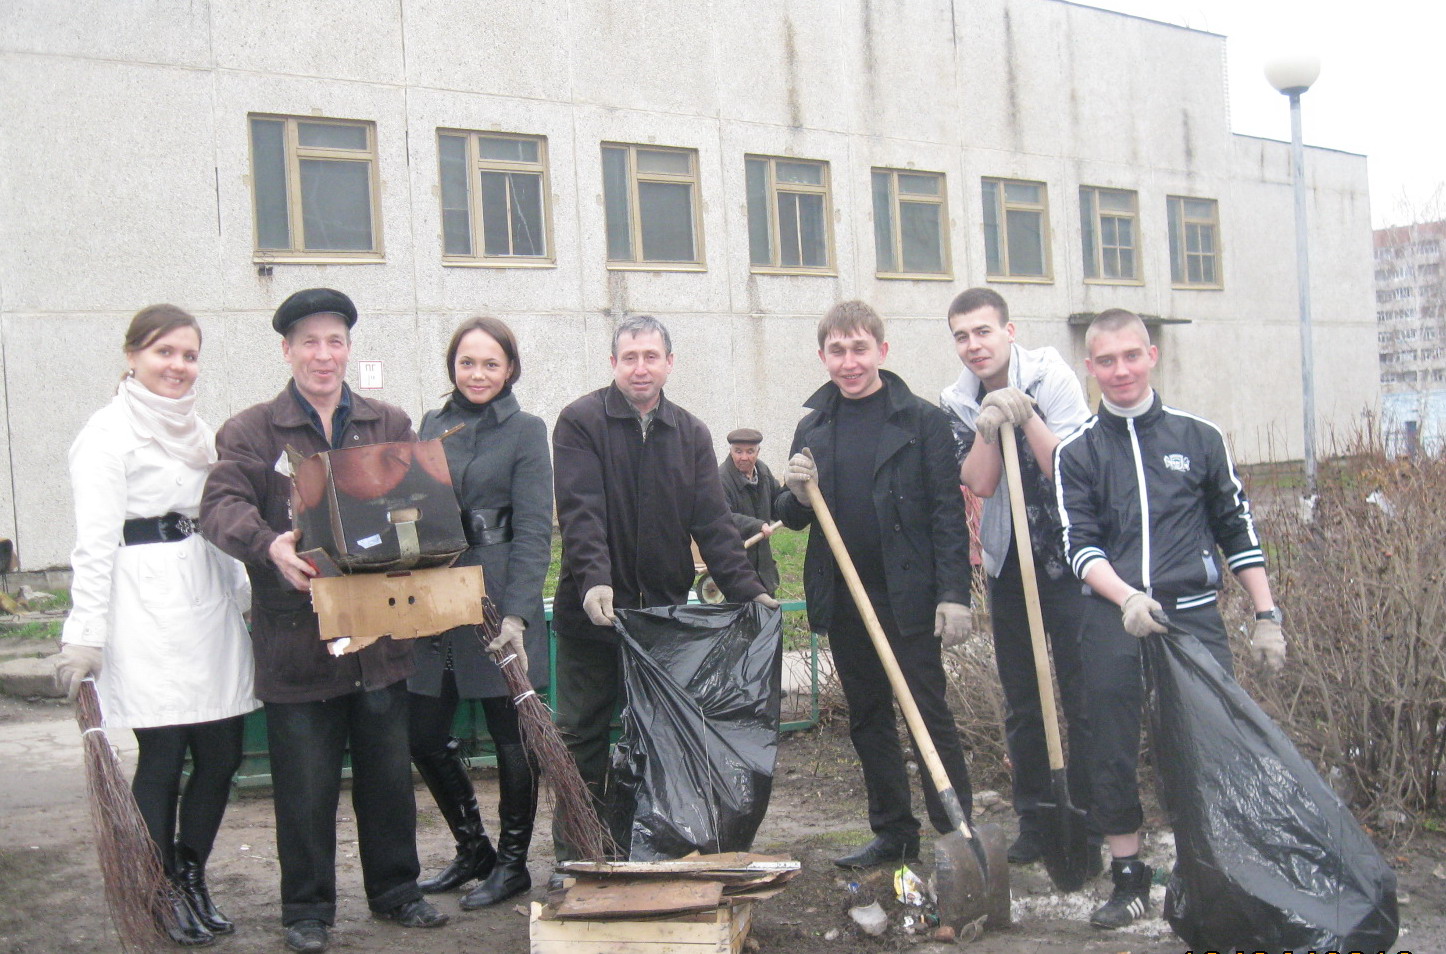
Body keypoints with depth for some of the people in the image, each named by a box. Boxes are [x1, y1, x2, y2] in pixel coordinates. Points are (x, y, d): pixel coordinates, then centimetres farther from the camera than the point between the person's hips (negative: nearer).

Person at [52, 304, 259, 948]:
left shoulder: (197, 431, 18)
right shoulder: (109, 432, -4)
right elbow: (95, 539, -10)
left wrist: (243, 593, 20)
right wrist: (85, 633, -15)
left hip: (210, 601, 7)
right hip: (147, 606, -7)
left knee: (221, 752, 5)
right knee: (162, 758, -4)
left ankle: (192, 881, 21)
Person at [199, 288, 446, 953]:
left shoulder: (390, 425, 11)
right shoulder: (252, 430, 1)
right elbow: (221, 504, -13)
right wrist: (270, 546, -34)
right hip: (296, 639, -3)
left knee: (388, 773, 13)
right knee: (306, 784, 5)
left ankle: (394, 890, 28)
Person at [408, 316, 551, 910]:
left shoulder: (525, 431, -3)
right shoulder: (432, 426, 11)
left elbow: (534, 531, -9)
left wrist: (515, 615, -18)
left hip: (499, 605, -5)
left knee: (512, 737, 4)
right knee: (425, 737, 8)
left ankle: (512, 862, 21)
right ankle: (473, 850, 28)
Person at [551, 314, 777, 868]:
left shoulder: (691, 434, 9)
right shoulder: (581, 422, -4)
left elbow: (712, 521, 4)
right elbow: (580, 511, -16)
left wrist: (746, 589, -8)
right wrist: (595, 580, -31)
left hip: (665, 611, 3)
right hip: (592, 612, -3)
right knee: (583, 737, 6)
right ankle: (573, 856, 16)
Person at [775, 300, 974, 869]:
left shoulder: (922, 421, -5)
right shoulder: (813, 426, 8)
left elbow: (948, 513, -6)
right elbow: (795, 519, 15)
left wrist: (954, 594, -14)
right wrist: (796, 495, -8)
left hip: (909, 596, -5)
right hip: (842, 601, 5)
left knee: (930, 715, -1)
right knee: (867, 719, 13)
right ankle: (893, 832, 24)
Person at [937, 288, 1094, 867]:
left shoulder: (1051, 378, -10)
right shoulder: (957, 403, 1)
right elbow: (980, 482, -11)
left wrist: (1024, 415, -25)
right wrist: (991, 423, -24)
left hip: (1069, 560, -4)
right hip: (1008, 564, 4)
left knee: (1083, 698, -4)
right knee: (1020, 704, 10)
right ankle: (1033, 819, 21)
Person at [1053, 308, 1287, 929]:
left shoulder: (1199, 438, 9)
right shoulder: (1076, 452, 7)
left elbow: (1237, 529, 12)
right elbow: (1079, 546, -1)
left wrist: (1266, 616, 8)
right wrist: (1125, 597, -19)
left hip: (1193, 616, 0)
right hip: (1112, 626, 0)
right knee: (1113, 753, 4)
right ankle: (1130, 879, 19)